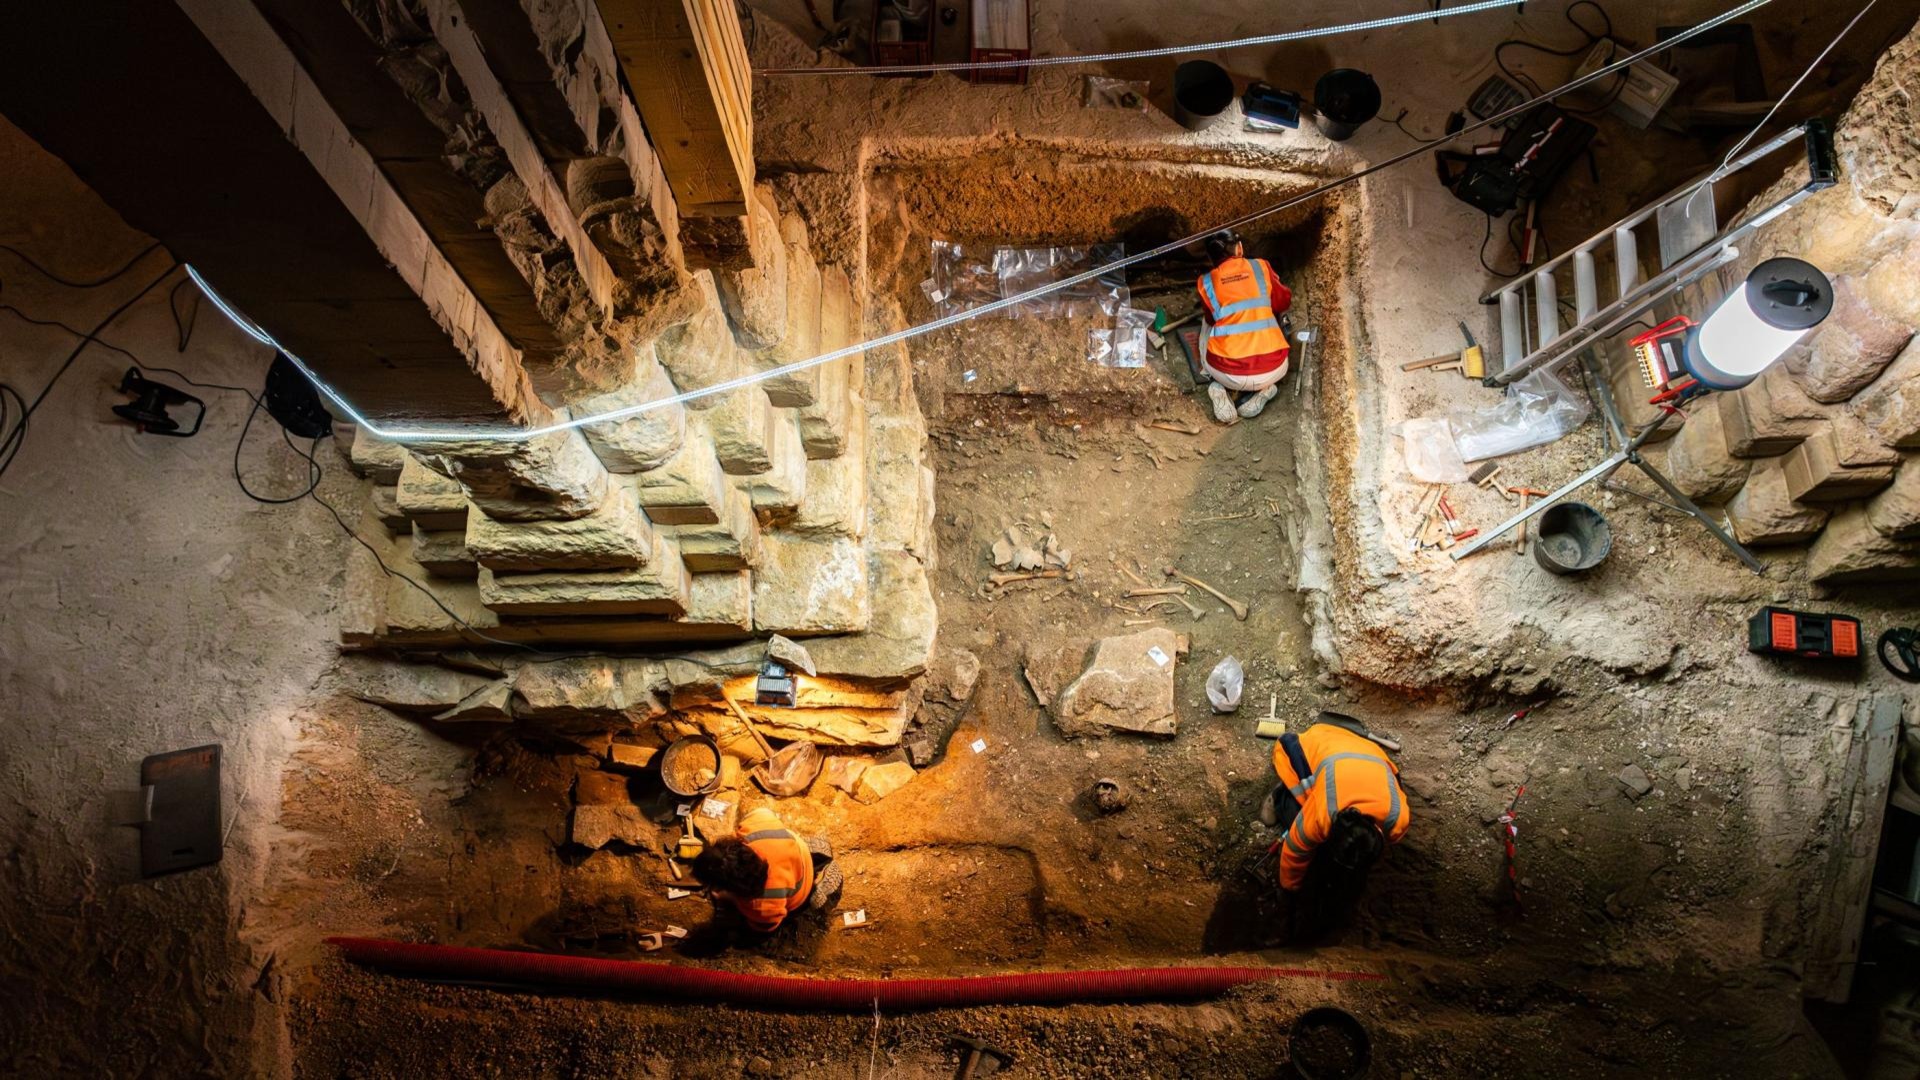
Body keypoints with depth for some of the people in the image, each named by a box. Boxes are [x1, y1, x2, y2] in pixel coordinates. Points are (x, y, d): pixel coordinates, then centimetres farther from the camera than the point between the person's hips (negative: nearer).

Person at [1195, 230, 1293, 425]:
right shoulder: (1261, 267, 6)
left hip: (1228, 373, 0)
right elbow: (1284, 303, 21)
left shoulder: (1206, 282, 5)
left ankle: (1219, 387, 8)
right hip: (1272, 370, 0)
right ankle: (1262, 389, 9)